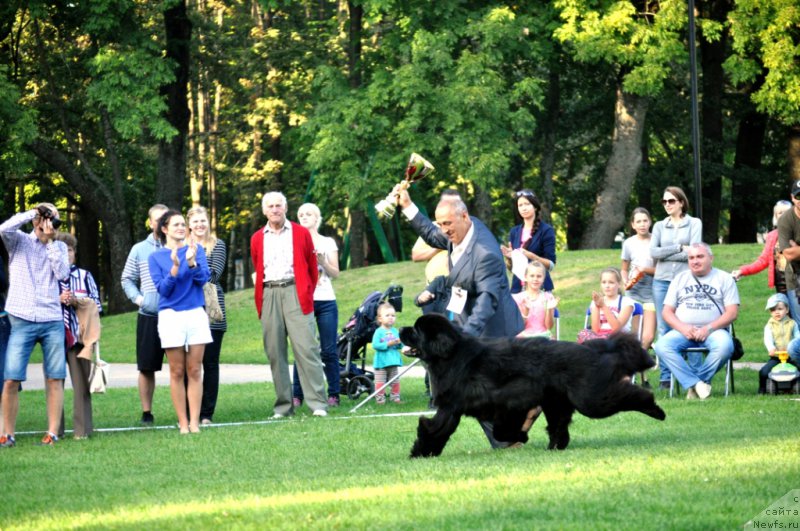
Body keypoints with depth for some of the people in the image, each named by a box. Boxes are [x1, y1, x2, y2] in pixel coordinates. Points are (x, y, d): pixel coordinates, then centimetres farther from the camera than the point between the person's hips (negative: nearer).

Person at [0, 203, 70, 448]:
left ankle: (52, 433, 6)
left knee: (55, 378, 0)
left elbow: (62, 273, -1)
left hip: (52, 321, 3)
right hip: (22, 320, -3)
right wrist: (32, 213, -6)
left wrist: (50, 241, -2)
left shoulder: (58, 247, 15)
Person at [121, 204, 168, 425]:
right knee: (147, 367, 5)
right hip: (149, 317, 1)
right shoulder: (140, 250, 7)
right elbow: (127, 279, 15)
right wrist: (138, 297, 0)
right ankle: (147, 412, 14)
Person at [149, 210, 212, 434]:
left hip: (196, 314, 1)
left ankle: (194, 421, 2)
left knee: (194, 371, 1)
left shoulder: (196, 249, 6)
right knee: (177, 372, 0)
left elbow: (203, 279, -4)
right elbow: (163, 289, -5)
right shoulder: (156, 257, 3)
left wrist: (192, 261, -21)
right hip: (171, 315, -1)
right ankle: (183, 422, 3)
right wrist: (175, 268, -20)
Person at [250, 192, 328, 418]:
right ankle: (283, 405, 4)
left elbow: (312, 268, 12)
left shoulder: (301, 233, 9)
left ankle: (318, 404, -12)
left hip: (295, 291, -2)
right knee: (275, 353, 0)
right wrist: (261, 301, 11)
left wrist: (308, 294, 7)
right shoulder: (257, 239, 14)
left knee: (306, 348, -11)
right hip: (269, 295, 3)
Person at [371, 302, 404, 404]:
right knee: (380, 381, -3)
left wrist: (399, 343, -13)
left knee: (395, 381, 12)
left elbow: (400, 346, 11)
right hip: (381, 361, -5)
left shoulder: (395, 331, 7)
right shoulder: (379, 332, -9)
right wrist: (388, 344, -23)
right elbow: (375, 345, -18)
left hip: (393, 361, 5)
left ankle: (395, 396, 22)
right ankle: (380, 398, 2)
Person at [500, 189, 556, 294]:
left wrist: (531, 256, -19)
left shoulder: (546, 230, -2)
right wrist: (509, 256, -4)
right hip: (517, 286, 4)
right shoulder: (515, 231, 12)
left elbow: (551, 265, -5)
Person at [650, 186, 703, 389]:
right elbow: (653, 252, 0)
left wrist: (665, 254, -4)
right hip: (662, 281, 3)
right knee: (664, 329, 1)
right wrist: (679, 248, -6)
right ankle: (666, 377, 4)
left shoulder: (694, 223, 6)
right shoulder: (660, 226, 14)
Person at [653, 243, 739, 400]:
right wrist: (683, 328, -9)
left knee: (724, 346, -36)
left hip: (713, 330, -2)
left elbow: (732, 313, 0)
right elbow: (667, 312, 12)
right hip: (683, 331, 2)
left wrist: (708, 328, -14)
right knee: (662, 346, -29)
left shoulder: (724, 278, 10)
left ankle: (693, 384, -19)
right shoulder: (680, 279, 19)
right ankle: (697, 383, -30)